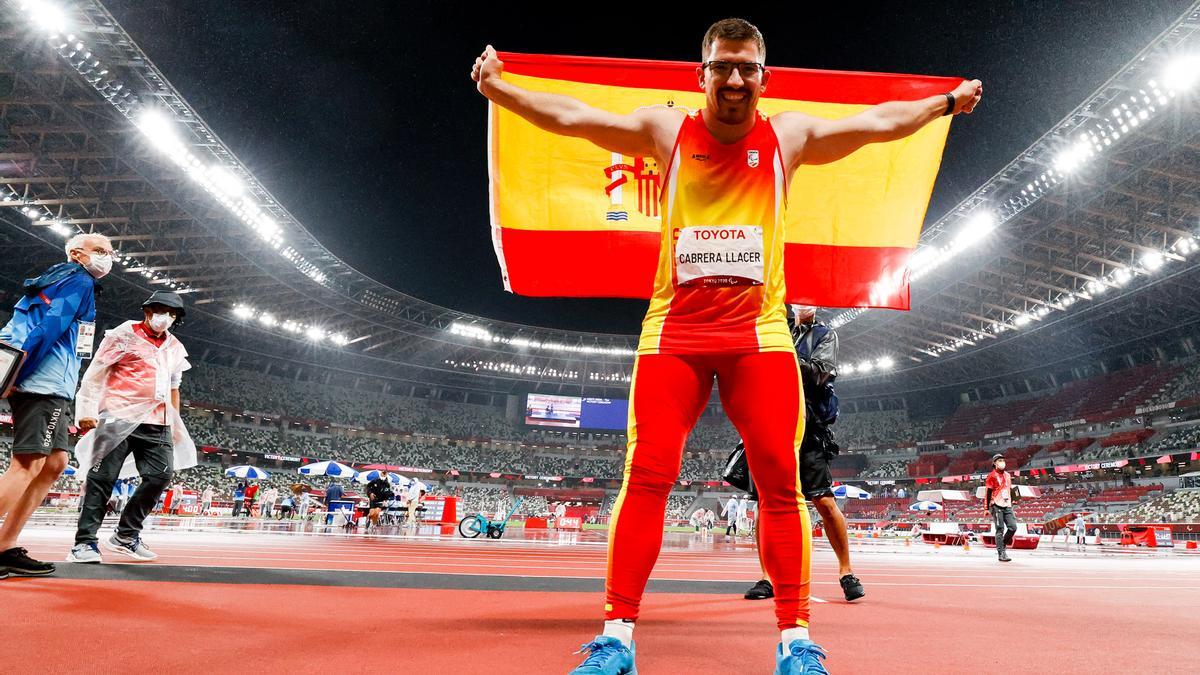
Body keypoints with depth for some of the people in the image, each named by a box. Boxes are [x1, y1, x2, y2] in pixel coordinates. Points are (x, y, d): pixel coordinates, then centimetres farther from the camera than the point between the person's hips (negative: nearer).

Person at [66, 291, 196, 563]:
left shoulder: (175, 348, 19)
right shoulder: (124, 334, 2)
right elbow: (96, 371, -1)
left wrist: (176, 424, 22)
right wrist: (87, 408, -9)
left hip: (157, 423, 5)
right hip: (119, 416, -5)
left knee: (161, 475, -5)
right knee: (103, 478, -3)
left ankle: (126, 536, 8)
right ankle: (84, 542, 5)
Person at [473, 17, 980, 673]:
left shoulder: (789, 135, 12)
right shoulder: (666, 130, 8)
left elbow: (878, 121, 19)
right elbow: (571, 116, 6)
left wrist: (947, 101, 19)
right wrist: (496, 87, -1)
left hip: (759, 330, 1)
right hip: (674, 329, -1)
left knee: (781, 481, -3)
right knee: (646, 476, -8)